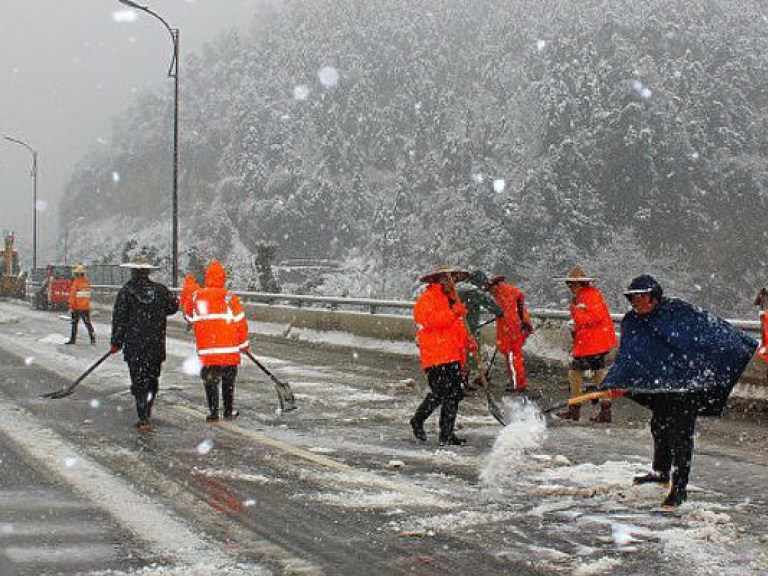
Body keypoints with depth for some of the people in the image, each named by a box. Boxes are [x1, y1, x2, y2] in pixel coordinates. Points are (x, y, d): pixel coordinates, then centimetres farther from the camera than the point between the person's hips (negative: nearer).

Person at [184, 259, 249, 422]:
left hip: (206, 350, 1)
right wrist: (243, 343, 10)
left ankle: (213, 412, 4)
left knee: (210, 381, 10)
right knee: (228, 381, 14)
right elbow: (240, 322, -3)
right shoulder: (229, 298, -8)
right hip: (229, 350, -1)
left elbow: (188, 316, 19)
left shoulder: (194, 297, 0)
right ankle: (229, 411, 20)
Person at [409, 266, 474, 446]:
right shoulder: (427, 298, -5)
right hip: (435, 357, -8)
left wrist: (467, 341, 12)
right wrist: (453, 312, -24)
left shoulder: (452, 299, 23)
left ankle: (447, 434, 11)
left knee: (454, 395, 5)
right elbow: (430, 320, -22)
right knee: (439, 393, -13)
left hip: (453, 356, 8)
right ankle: (417, 421, 10)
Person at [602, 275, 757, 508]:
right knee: (659, 427, 18)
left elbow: (713, 329, -10)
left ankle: (680, 488, -3)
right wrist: (609, 386, -9)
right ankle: (661, 472, 42)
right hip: (659, 385, 6)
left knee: (681, 432, -8)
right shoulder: (632, 322, -1)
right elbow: (626, 359, 2)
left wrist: (746, 345, -5)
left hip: (688, 382, -6)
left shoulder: (678, 310, -16)